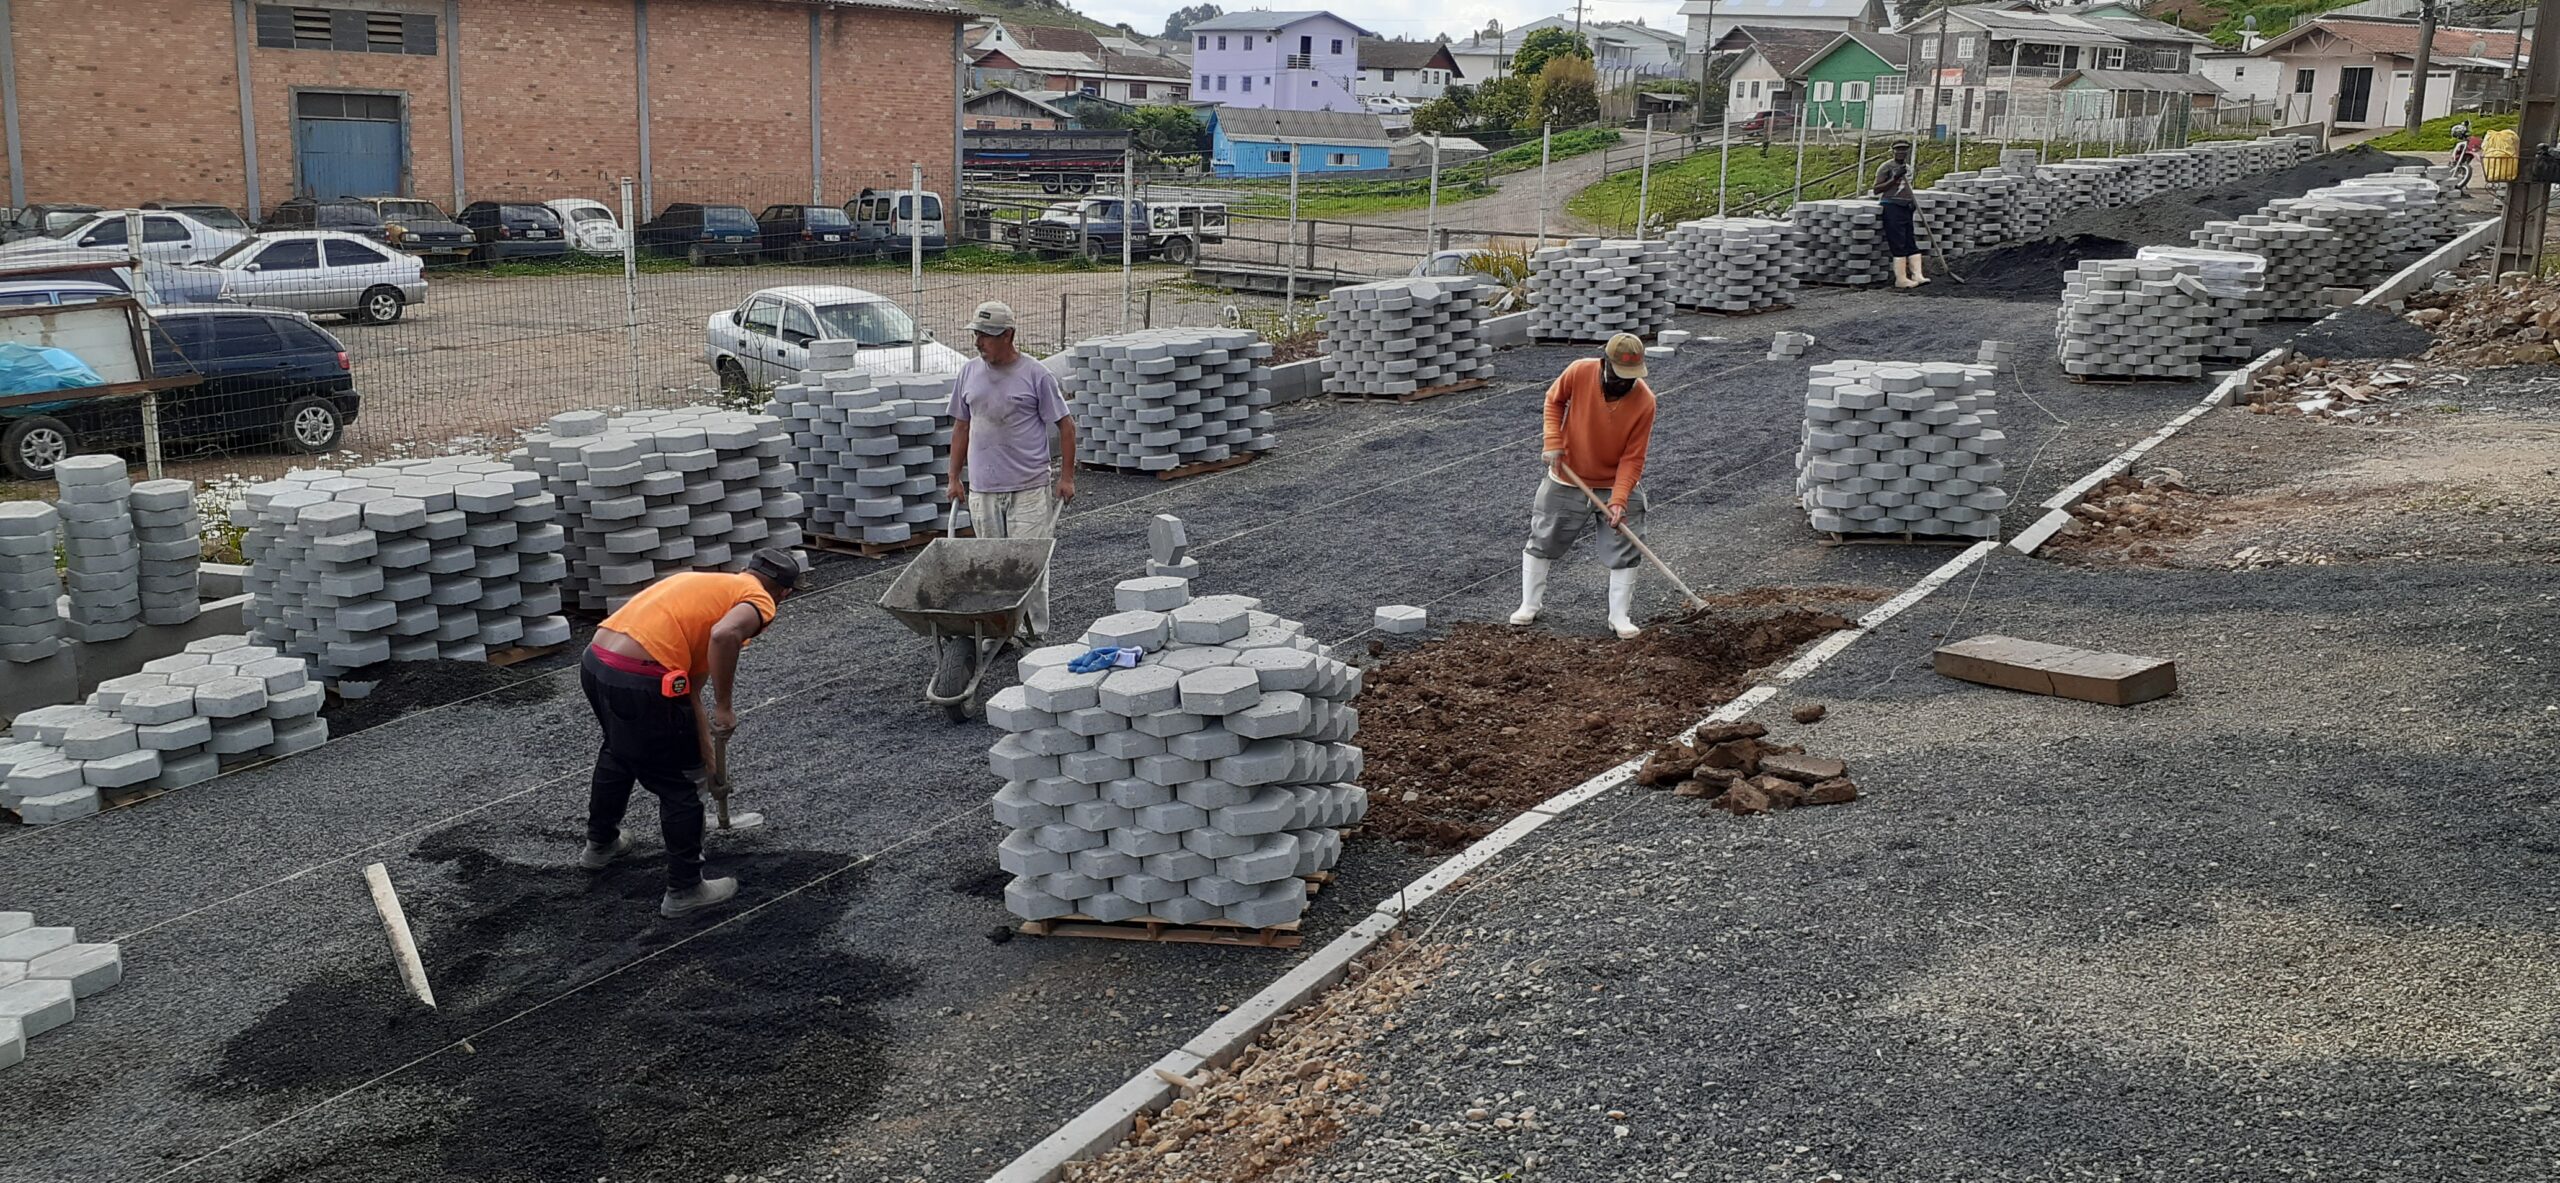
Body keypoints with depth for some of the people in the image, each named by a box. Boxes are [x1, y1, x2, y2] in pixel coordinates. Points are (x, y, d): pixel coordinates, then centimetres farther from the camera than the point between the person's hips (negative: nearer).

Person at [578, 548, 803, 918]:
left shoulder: (710, 582, 26)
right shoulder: (759, 601, 1)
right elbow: (724, 635, -25)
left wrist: (705, 751, 34)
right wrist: (724, 706, -14)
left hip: (595, 662, 9)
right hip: (638, 682, -9)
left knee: (617, 753, 36)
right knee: (679, 786, 9)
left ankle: (601, 843, 55)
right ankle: (685, 889, 21)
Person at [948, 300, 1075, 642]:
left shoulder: (1036, 375, -5)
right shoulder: (969, 374, 9)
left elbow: (1065, 425, -1)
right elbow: (961, 428, 16)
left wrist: (1066, 477, -5)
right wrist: (955, 478, 13)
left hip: (1030, 488, -4)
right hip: (983, 488, 4)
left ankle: (1035, 635, 4)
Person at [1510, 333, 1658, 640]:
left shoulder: (1644, 401, -23)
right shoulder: (1580, 373, -22)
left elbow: (1632, 458, -20)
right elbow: (1554, 400, 0)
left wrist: (1619, 501, -28)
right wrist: (1553, 442, -12)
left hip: (1615, 486, -1)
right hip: (1567, 481, 1)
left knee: (1625, 550, -1)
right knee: (1542, 542, 10)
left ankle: (1620, 616, 13)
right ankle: (1530, 605, 27)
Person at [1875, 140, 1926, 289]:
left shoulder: (1908, 168, 18)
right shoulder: (1886, 167, -6)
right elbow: (1876, 189, -10)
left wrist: (1913, 202, 17)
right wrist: (1895, 178, -19)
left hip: (1906, 208, 8)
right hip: (1892, 207, -8)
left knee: (1911, 243, 3)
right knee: (1898, 244, -10)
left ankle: (1917, 275, 0)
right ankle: (1900, 278, -8)